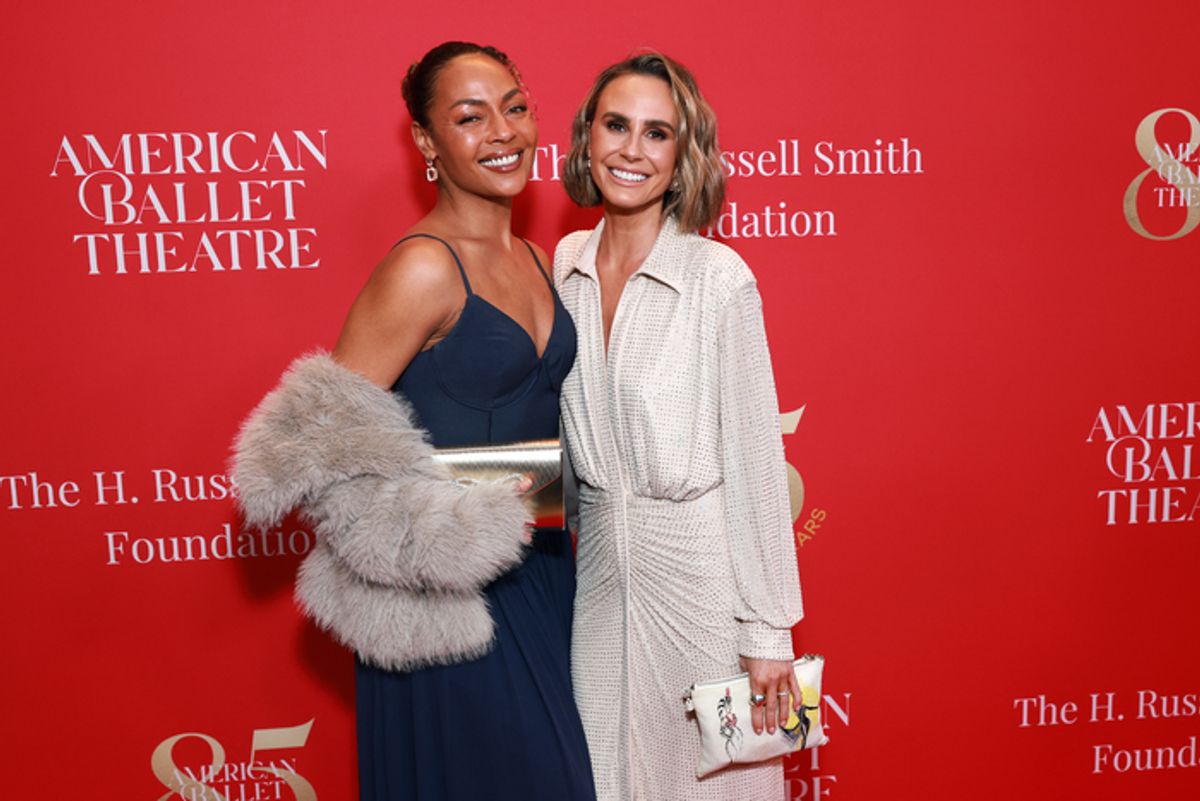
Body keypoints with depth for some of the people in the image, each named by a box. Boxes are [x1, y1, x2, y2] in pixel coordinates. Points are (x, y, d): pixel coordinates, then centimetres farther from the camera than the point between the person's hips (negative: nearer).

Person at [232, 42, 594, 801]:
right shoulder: (424, 268, -18)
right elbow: (317, 443, -19)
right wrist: (471, 525, -22)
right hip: (453, 601, -7)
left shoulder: (536, 261, 7)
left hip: (541, 574, 8)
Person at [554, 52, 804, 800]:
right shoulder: (565, 263, 1)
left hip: (700, 570, -4)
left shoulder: (719, 278, -15)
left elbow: (755, 458, -13)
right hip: (600, 571, 5)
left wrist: (768, 632, -11)